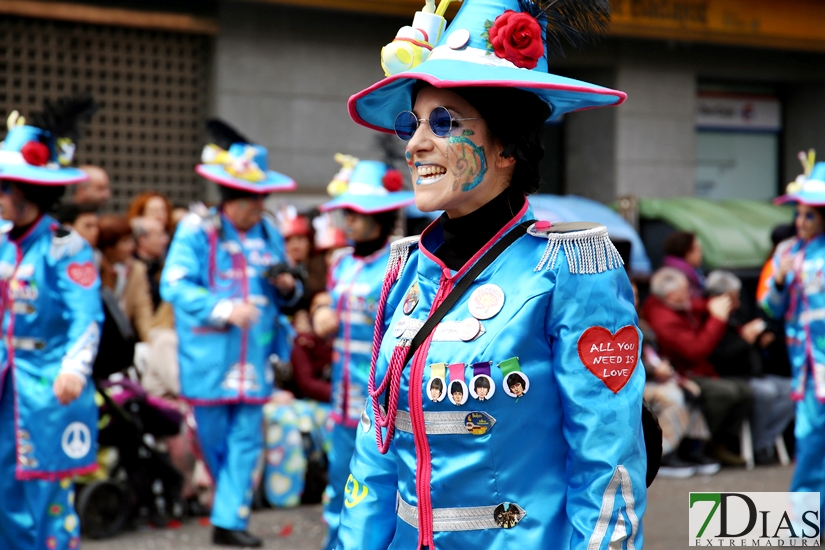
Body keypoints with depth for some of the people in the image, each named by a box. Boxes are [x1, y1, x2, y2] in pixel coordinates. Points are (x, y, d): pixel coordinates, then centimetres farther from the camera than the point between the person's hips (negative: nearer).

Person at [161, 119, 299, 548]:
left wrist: (288, 288, -6)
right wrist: (223, 309, -27)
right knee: (213, 438, 7)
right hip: (209, 355, -4)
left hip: (254, 357, 4)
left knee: (246, 440, -1)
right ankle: (228, 506, 29)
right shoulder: (197, 230, -7)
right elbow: (174, 286, -17)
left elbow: (283, 293, 19)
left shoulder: (269, 233, 10)